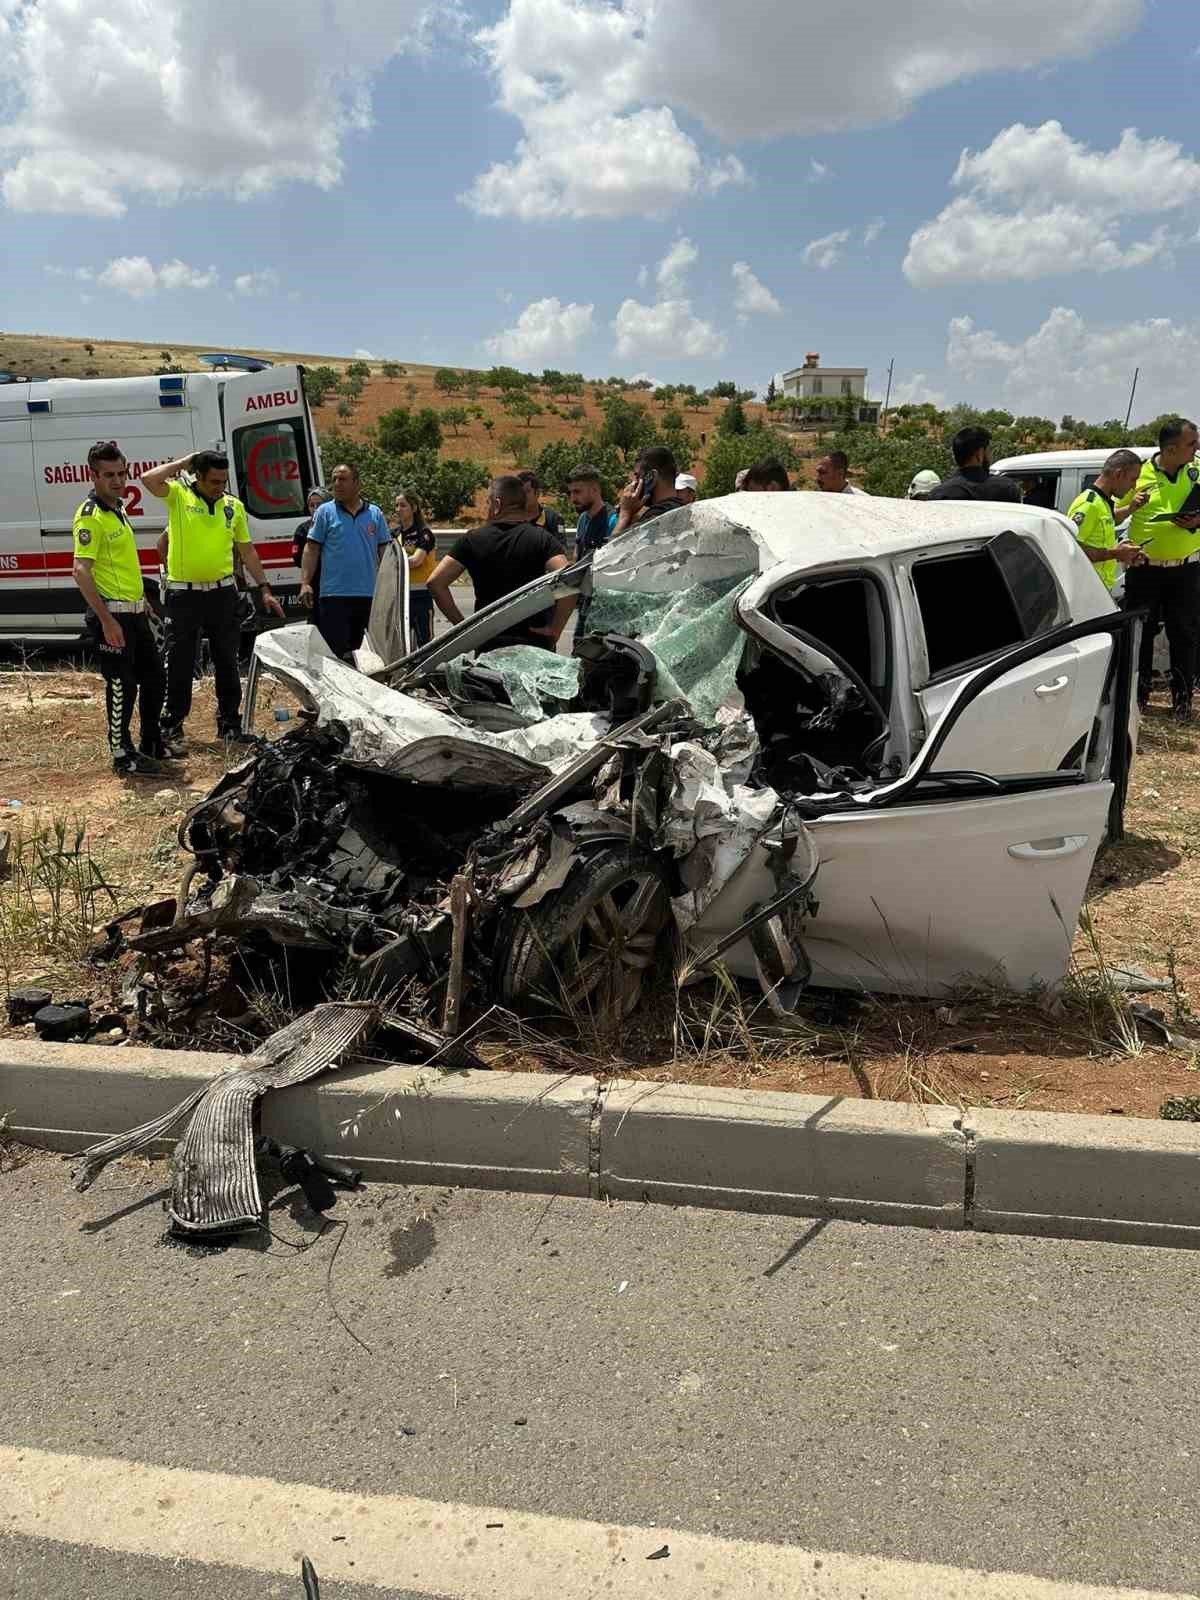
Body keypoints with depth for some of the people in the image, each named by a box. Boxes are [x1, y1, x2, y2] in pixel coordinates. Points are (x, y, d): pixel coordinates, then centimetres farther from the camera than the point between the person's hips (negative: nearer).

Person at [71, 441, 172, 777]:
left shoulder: (117, 508, 13)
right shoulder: (90, 516, -16)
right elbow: (81, 572, -23)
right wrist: (107, 621, -27)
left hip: (134, 612, 9)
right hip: (112, 616, -9)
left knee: (154, 679, 17)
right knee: (122, 686, -2)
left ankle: (152, 742, 32)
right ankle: (123, 757, 9)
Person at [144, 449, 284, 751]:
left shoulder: (234, 506, 6)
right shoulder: (178, 495, -4)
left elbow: (247, 550, 12)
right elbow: (149, 479, -23)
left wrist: (264, 589, 9)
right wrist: (183, 463, -11)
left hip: (223, 593, 4)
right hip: (184, 594, -3)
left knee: (227, 662, 11)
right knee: (180, 665, 2)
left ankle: (229, 724, 22)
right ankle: (172, 729, 10)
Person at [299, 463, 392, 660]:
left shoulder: (375, 514, 10)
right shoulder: (325, 512, 3)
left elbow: (385, 551, 12)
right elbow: (312, 549, 1)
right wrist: (305, 583, -9)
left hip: (369, 594, 3)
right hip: (335, 594, -3)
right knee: (334, 652, -6)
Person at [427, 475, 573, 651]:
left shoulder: (472, 540, 1)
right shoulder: (542, 538, -3)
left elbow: (435, 582, -4)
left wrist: (461, 623, 1)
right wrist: (555, 629, -10)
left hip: (488, 644, 1)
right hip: (535, 643, -1)